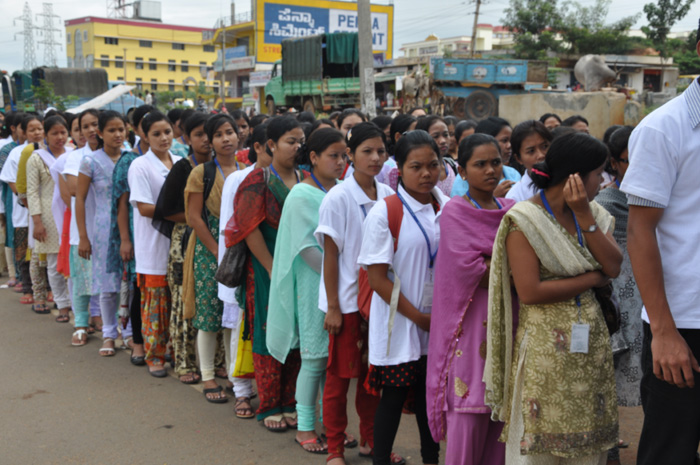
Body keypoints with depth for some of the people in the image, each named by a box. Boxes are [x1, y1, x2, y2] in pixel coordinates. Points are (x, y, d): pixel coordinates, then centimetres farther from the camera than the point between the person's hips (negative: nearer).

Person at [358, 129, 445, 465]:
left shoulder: (447, 209, 3)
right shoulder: (384, 213, -12)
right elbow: (377, 278, -13)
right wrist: (417, 316, -13)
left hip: (439, 321, 5)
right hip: (399, 323, -4)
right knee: (394, 395, 4)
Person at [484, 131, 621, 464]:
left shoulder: (592, 213, 10)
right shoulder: (524, 220, -10)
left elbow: (613, 267, -4)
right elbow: (530, 292, -19)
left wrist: (584, 217, -12)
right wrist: (592, 278, -9)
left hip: (590, 344, 6)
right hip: (544, 348, -6)